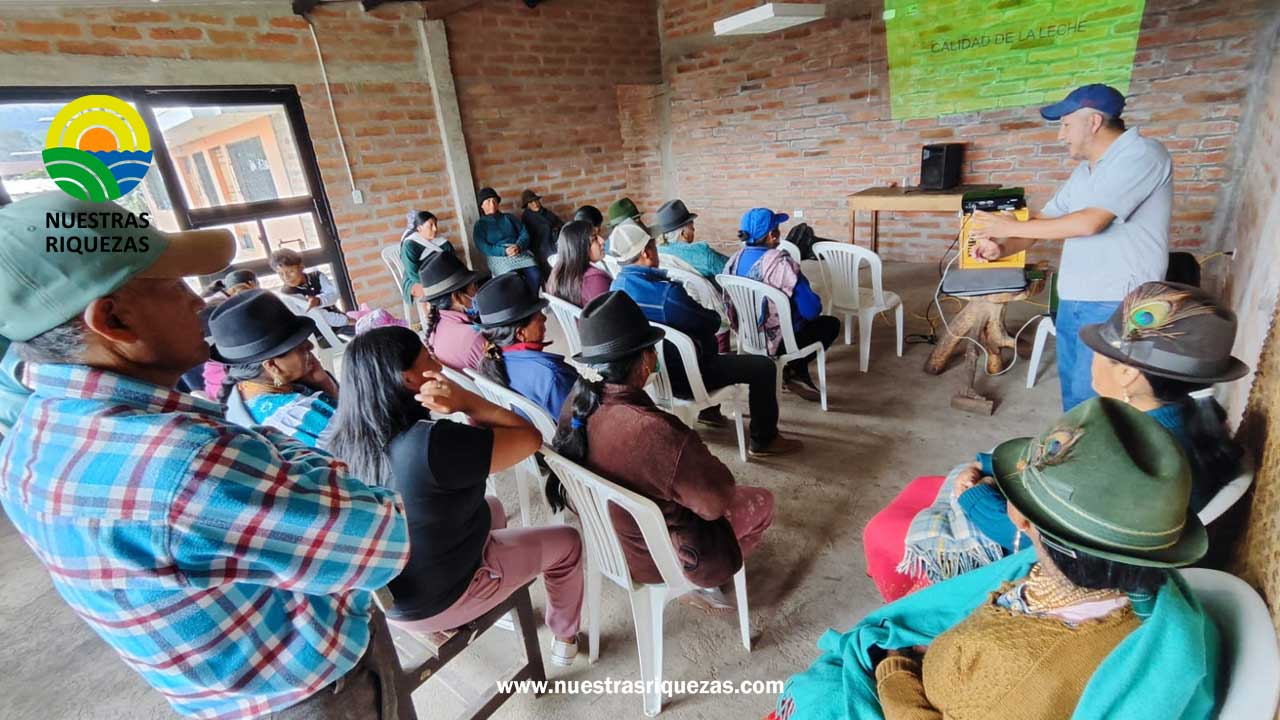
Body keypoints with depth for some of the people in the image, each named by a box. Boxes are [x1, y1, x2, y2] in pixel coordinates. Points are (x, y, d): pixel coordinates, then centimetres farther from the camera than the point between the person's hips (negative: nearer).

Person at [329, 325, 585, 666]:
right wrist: (467, 401, -30)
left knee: (491, 509, 30)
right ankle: (565, 638, 38)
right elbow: (530, 438, -25)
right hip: (438, 599, -7)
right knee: (567, 542, 13)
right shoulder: (433, 444, -38)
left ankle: (496, 610, 48)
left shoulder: (347, 437, -13)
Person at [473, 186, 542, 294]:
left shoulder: (509, 217, 21)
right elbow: (483, 247, -3)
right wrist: (504, 251, -18)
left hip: (521, 253, 3)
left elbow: (524, 233, 10)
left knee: (536, 276, -27)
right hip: (499, 257, -3)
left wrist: (518, 246, -13)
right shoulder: (480, 225, 11)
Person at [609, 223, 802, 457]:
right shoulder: (667, 293, -30)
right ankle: (763, 441, 12)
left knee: (707, 341, 34)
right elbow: (713, 322, -14)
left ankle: (709, 410, 42)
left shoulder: (617, 285, -3)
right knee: (763, 367, -3)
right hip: (680, 376, -9)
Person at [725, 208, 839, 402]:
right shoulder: (781, 263, -27)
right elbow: (811, 310, -23)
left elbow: (729, 304, 7)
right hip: (777, 341, -7)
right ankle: (793, 370, 11)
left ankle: (798, 376, 27)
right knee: (831, 324, 17)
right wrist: (816, 302, 0)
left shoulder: (735, 259, -6)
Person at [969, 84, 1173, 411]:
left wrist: (1012, 227, -15)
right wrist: (1003, 248, -6)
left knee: (1089, 398, -5)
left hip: (1116, 303, -8)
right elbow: (1046, 219, 14)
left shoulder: (1142, 154, -12)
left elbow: (1090, 221, -23)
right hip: (1072, 300, 8)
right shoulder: (1084, 171, 15)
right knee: (1072, 391, 16)